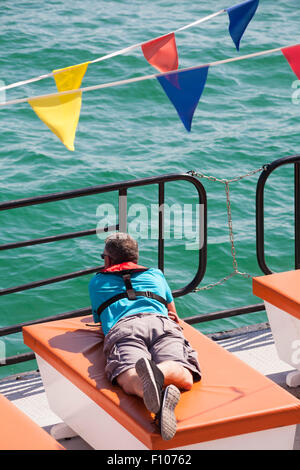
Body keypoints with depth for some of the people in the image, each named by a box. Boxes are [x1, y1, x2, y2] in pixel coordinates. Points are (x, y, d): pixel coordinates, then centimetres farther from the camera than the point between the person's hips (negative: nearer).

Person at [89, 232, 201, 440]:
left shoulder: (97, 282, 38)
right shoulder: (156, 274, 41)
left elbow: (99, 319, 50)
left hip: (122, 328, -1)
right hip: (162, 324, 1)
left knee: (129, 379, -31)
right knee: (184, 377, -24)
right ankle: (159, 373, -62)